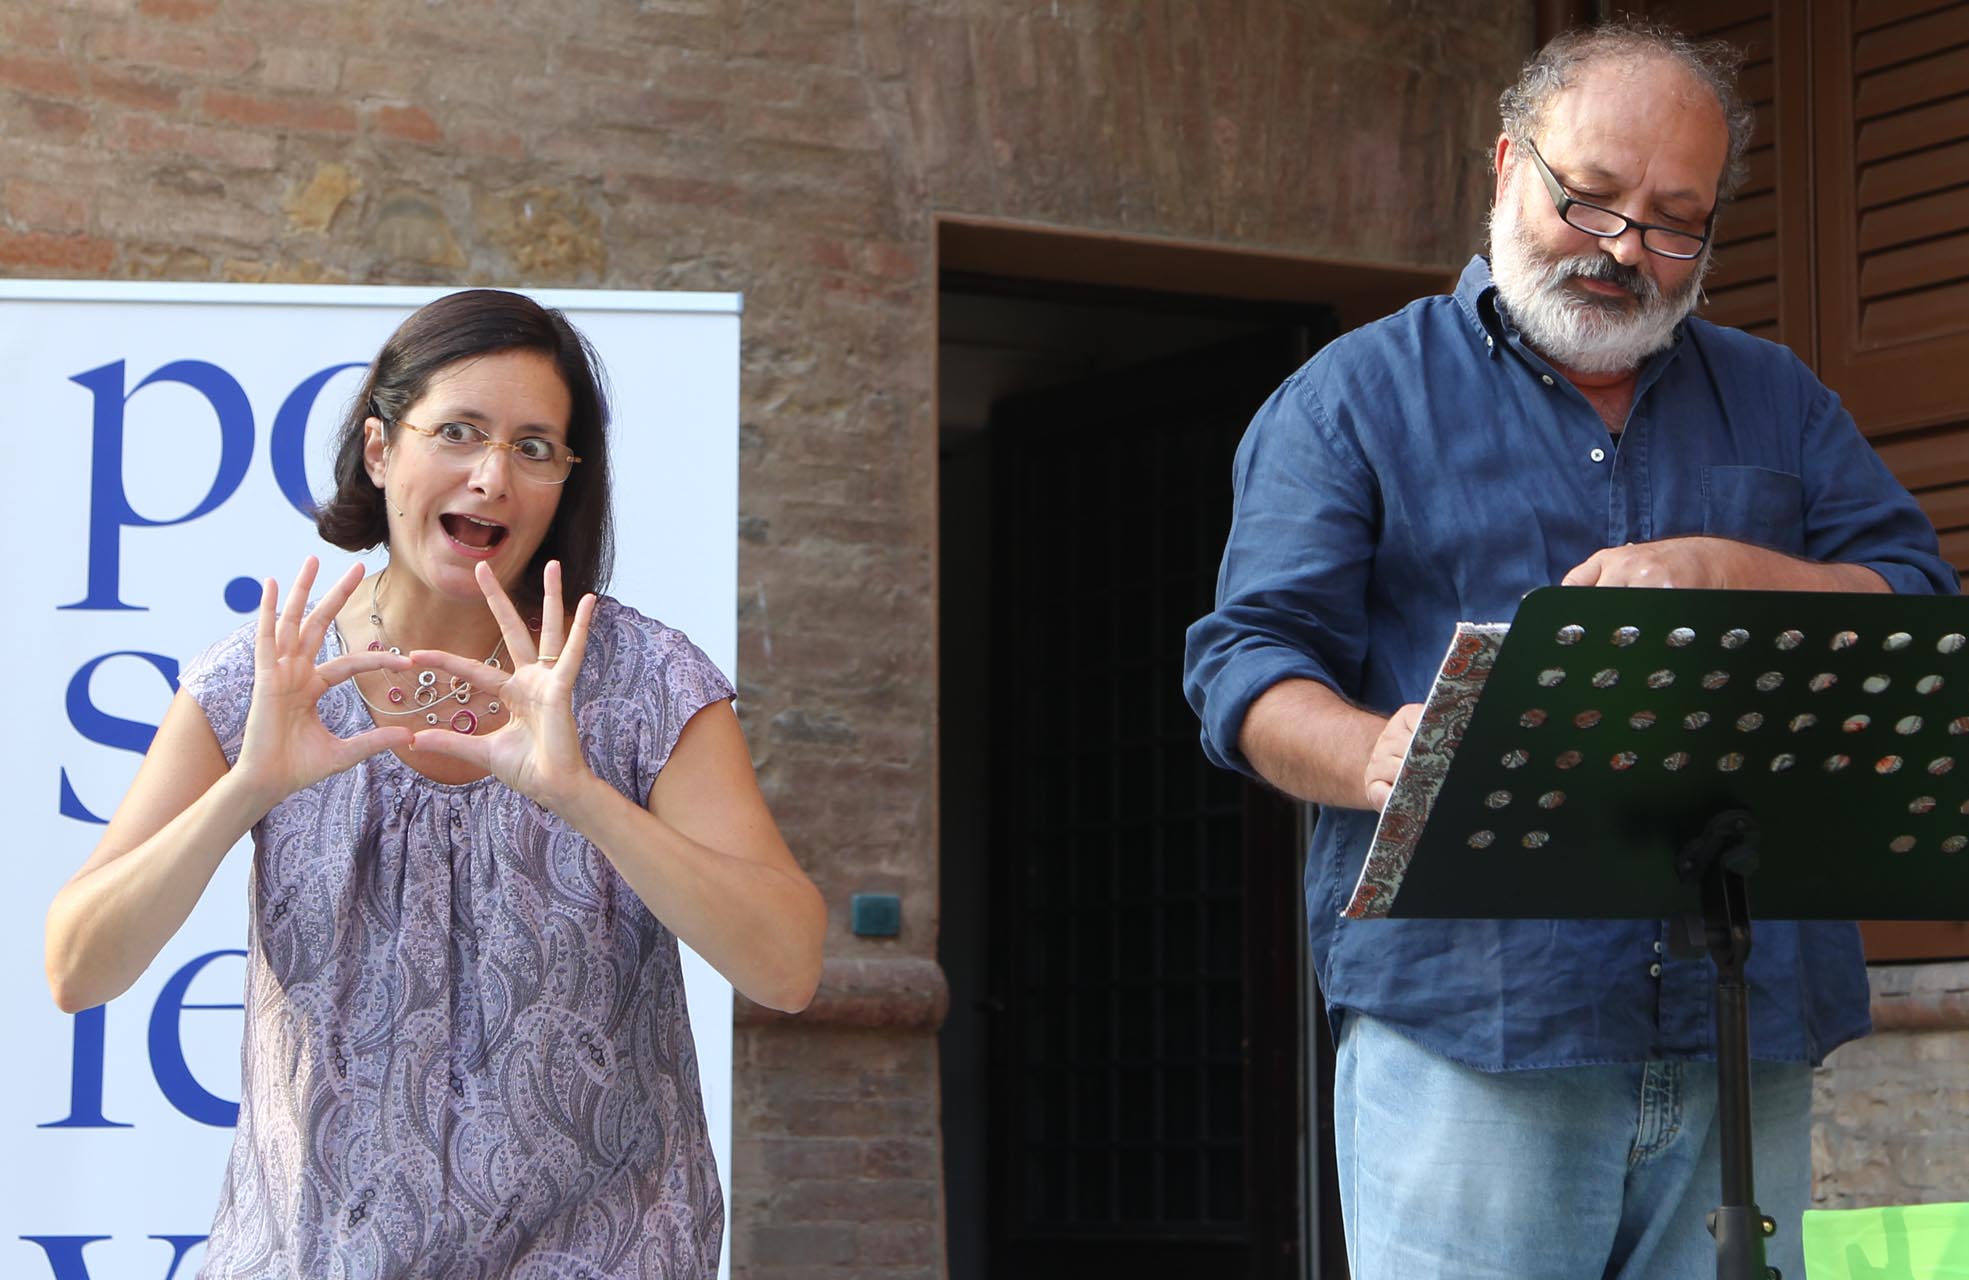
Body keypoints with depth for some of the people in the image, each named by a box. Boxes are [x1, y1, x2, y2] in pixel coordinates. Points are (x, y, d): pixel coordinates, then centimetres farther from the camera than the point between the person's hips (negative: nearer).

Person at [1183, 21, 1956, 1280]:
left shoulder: (1777, 403, 20)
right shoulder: (1354, 397, 9)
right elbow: (1249, 658, 0)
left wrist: (1723, 573, -8)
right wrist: (1378, 759, -22)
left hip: (1746, 1028, 4)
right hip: (1464, 1032, -3)